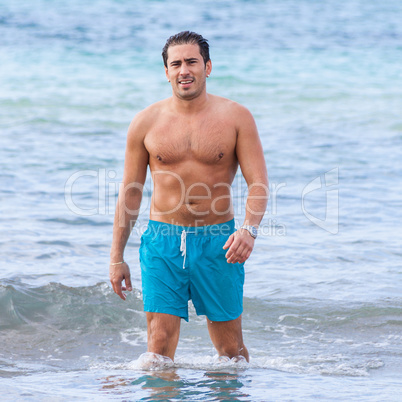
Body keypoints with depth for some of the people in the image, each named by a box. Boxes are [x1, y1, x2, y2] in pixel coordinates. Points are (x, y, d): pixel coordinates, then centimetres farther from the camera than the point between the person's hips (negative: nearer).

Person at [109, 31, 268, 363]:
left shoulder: (236, 117, 1)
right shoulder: (147, 122, 4)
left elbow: (259, 183, -3)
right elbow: (130, 191, 10)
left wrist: (249, 229, -23)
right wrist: (117, 257, 8)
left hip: (217, 241, -1)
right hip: (163, 241, 1)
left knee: (230, 346, 5)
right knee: (160, 345, -7)